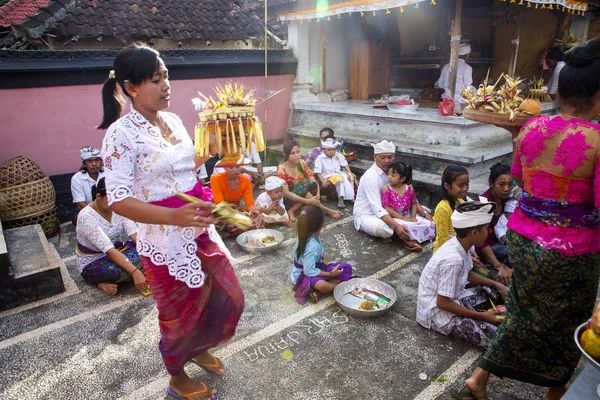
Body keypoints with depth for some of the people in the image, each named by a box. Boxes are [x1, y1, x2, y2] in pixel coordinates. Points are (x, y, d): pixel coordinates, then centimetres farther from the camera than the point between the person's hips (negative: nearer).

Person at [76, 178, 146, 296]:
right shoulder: (86, 217, -27)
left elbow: (134, 233, -18)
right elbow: (109, 250, -35)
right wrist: (135, 272, -44)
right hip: (93, 263, -7)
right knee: (120, 270, -39)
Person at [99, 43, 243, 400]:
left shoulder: (173, 120, 4)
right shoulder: (122, 133, -18)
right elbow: (119, 200, -24)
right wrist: (175, 216, -36)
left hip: (200, 229, 7)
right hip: (165, 238, -7)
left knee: (228, 298, 20)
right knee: (180, 313, 13)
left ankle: (200, 350, 50)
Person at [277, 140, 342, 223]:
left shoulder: (302, 163, -5)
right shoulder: (281, 169, -19)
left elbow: (314, 182, -10)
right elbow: (286, 193, -26)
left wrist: (318, 195, -31)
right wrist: (308, 201, -35)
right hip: (288, 200, -5)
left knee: (312, 185, -26)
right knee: (305, 184, -31)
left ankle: (292, 211, -20)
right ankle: (325, 210, -21)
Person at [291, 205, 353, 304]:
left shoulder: (312, 237, -6)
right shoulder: (311, 247, -32)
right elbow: (309, 271, -27)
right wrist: (330, 274, -21)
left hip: (316, 267, 10)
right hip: (303, 275, -10)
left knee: (347, 268, 0)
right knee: (321, 285, -44)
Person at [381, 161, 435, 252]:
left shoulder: (409, 188, -1)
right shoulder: (386, 189, -11)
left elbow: (414, 203, 10)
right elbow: (387, 208, -14)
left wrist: (413, 217, -7)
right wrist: (402, 218, -19)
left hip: (408, 216, 5)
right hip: (394, 218, -5)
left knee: (431, 224, -10)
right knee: (407, 226, -38)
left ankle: (412, 240, -19)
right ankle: (410, 240, -10)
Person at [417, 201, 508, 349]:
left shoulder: (459, 244, -5)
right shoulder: (453, 260, -32)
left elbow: (467, 275, 14)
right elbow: (442, 303, -26)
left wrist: (497, 285, 5)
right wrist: (481, 316, -19)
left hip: (452, 297, 9)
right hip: (437, 311, -9)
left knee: (495, 293, 12)